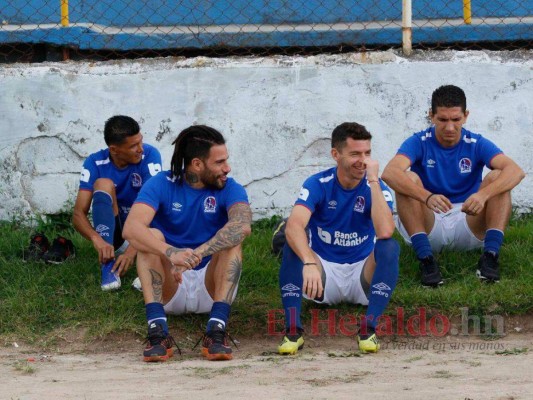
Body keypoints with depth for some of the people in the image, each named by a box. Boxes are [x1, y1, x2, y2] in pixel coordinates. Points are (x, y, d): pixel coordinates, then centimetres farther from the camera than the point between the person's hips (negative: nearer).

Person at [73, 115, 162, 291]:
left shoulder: (149, 156, -20)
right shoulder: (95, 163, -16)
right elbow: (78, 214, -21)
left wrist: (132, 249, -42)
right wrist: (97, 239, -44)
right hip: (112, 227, 1)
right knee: (103, 183, -28)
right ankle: (108, 264, -36)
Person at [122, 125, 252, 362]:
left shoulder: (230, 189, -7)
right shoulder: (161, 185, -8)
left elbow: (243, 225, -30)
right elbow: (131, 228, -27)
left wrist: (199, 253, -46)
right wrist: (171, 253, -45)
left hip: (210, 288, 0)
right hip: (170, 289, 0)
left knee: (231, 241, -24)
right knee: (151, 237, -24)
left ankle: (217, 330, -38)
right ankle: (158, 331, -39)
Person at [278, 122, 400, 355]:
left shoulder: (376, 188, -9)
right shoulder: (318, 185, -11)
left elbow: (385, 231, -30)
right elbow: (294, 226, -31)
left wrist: (373, 181, -28)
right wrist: (309, 263, -49)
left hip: (362, 275, 1)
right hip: (324, 276, 0)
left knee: (390, 247, -27)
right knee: (293, 245, -28)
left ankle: (369, 327, -32)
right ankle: (293, 328, -34)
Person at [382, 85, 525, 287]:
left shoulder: (477, 144, -4)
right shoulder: (419, 143, -7)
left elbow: (516, 171, -22)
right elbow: (389, 172, -28)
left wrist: (483, 194, -43)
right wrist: (427, 197, -46)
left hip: (468, 225, 1)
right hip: (428, 225, -1)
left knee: (497, 177, -19)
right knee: (408, 179, -25)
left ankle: (490, 255, -30)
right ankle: (425, 258, -34)